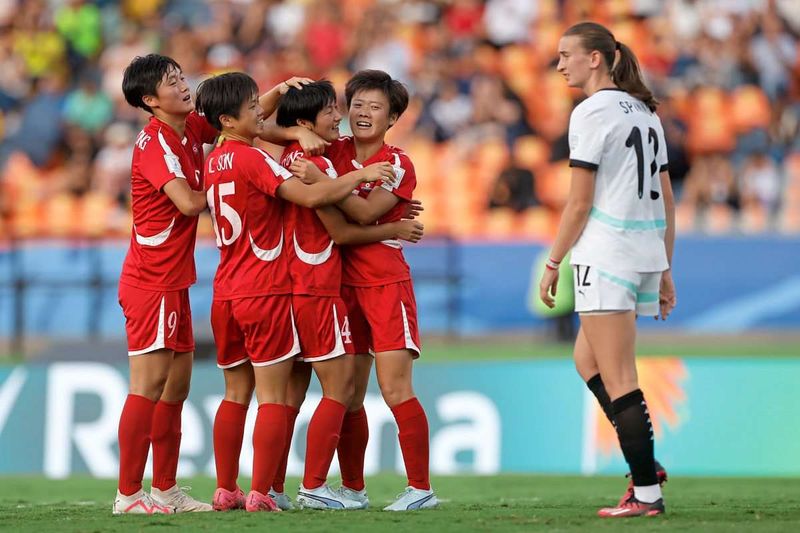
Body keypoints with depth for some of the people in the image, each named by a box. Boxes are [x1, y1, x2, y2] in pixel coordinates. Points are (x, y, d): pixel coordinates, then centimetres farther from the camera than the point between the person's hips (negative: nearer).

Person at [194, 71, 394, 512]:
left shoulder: (214, 161, 10)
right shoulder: (251, 158, -13)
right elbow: (310, 196, -21)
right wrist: (360, 176, -12)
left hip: (226, 294, 8)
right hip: (265, 292, -8)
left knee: (236, 394, 13)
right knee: (272, 397, -4)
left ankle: (225, 491, 12)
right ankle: (260, 494, -9)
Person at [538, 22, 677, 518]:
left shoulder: (592, 112, -9)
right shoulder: (646, 113, 15)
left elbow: (580, 204, -12)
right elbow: (667, 201, 16)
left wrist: (553, 264, -4)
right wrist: (665, 271, 20)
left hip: (605, 254, -9)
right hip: (647, 254, 9)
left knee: (617, 380, -5)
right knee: (587, 360, 19)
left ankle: (647, 493, -5)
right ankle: (646, 464, 12)